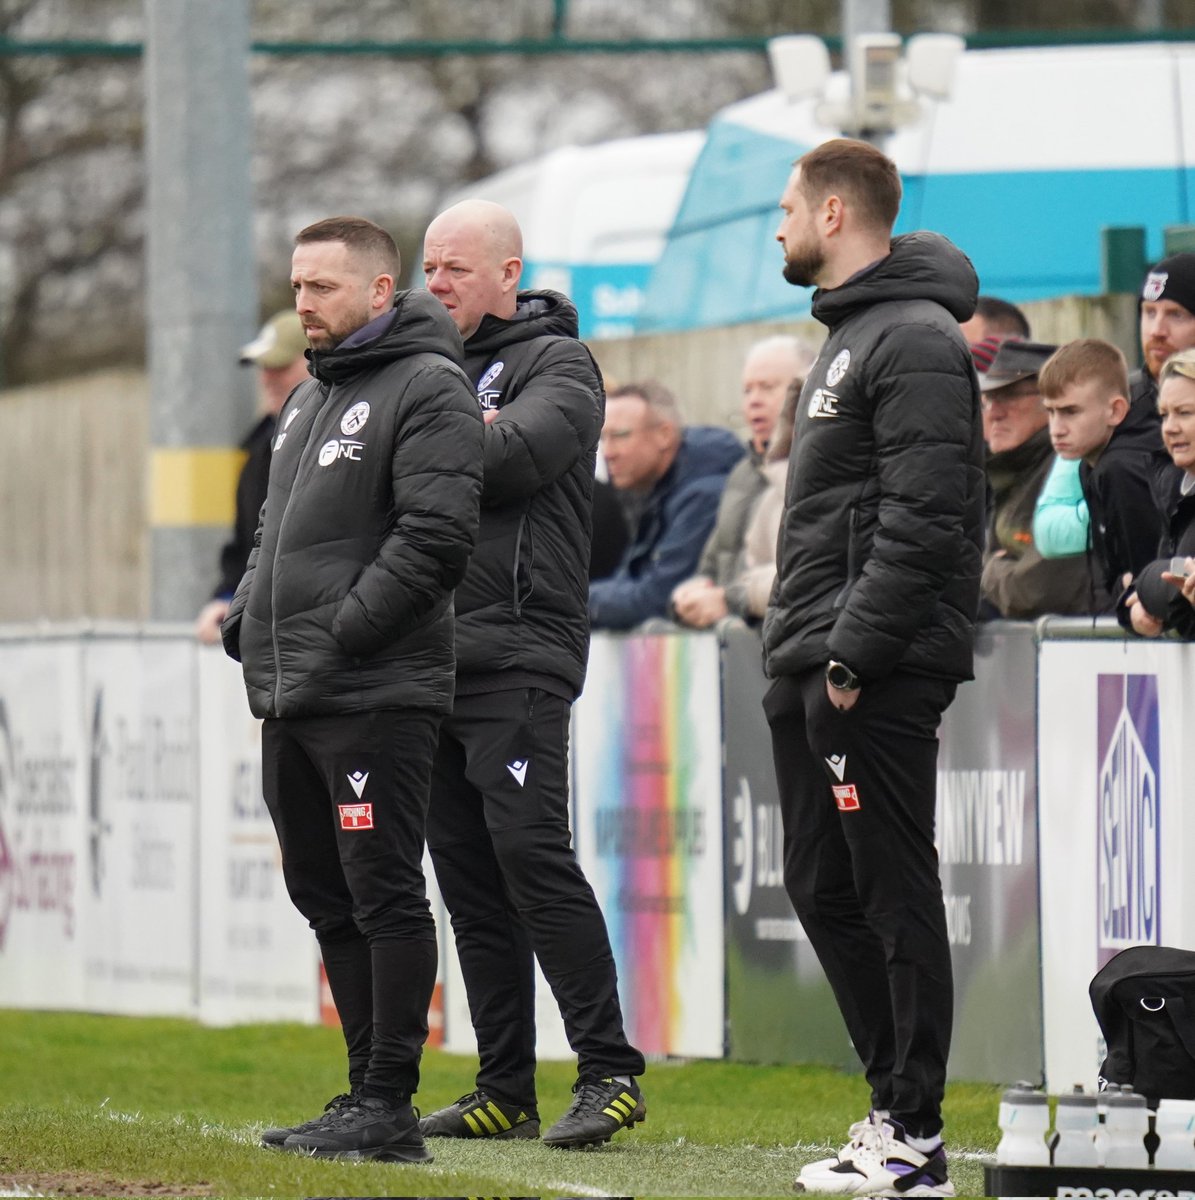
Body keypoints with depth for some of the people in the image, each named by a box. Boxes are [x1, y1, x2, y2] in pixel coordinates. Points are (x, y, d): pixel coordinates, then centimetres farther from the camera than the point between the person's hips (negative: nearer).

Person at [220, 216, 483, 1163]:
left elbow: (437, 536, -18)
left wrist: (344, 632, -19)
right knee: (327, 898, 12)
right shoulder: (310, 399, 21)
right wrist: (247, 621, 12)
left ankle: (389, 1103, -6)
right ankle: (367, 1092, 18)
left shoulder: (428, 389, -8)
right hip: (290, 697, 9)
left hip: (376, 696, -9)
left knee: (384, 897, -7)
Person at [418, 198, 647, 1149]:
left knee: (530, 852, -14)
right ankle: (506, 1089, 11)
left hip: (519, 655, -7)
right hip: (434, 658, 7)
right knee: (467, 875, 7)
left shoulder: (555, 365, 0)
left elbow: (516, 455, -18)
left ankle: (610, 1070, -11)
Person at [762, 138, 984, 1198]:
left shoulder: (916, 344, -13)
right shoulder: (849, 336, 19)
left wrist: (855, 653, -22)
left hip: (878, 676, -11)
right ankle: (897, 1105, 18)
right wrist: (803, 653, 16)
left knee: (894, 894, -8)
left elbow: (921, 521, -20)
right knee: (825, 889, 12)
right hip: (813, 673, 11)